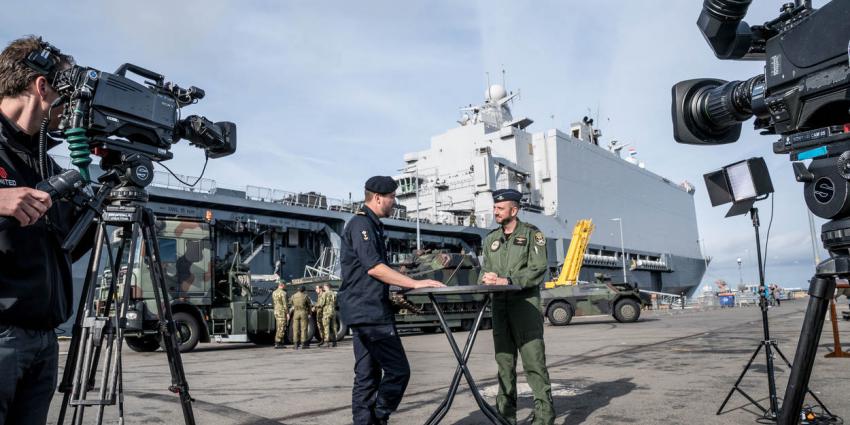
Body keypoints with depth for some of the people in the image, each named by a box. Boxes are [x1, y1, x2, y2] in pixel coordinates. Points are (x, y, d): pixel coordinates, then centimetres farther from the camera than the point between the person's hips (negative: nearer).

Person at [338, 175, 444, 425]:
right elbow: (373, 267, -21)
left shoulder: (370, 225, 21)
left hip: (364, 311, 10)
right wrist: (415, 283, -21)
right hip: (370, 312, -10)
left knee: (367, 376, 10)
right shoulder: (361, 224, -11)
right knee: (398, 370, -8)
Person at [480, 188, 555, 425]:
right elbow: (484, 271, 15)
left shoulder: (531, 234, 0)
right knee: (504, 361, 9)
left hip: (525, 303, -5)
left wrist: (507, 280, -18)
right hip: (500, 305, 5)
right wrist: (486, 279, -9)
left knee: (533, 360, -6)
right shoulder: (491, 239, 16)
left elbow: (538, 270, -10)